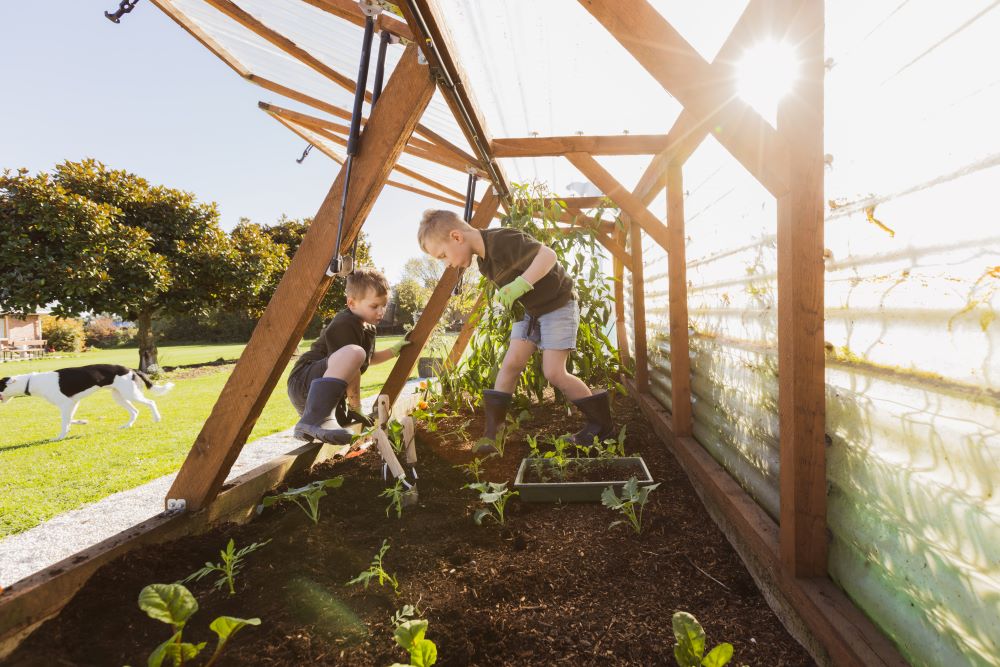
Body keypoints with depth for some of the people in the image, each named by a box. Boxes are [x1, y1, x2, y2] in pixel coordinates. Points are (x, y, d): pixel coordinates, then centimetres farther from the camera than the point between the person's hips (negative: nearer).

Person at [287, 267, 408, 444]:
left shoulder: (368, 328, 13)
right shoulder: (346, 325, -18)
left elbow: (368, 359, 32)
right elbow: (351, 370, -21)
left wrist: (395, 350, 21)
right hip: (304, 381, -10)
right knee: (354, 353, -37)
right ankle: (314, 420, -42)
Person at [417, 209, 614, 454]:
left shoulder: (502, 241, -28)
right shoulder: (484, 259, 1)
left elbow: (548, 255, -36)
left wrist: (520, 284, -45)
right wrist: (511, 302, -2)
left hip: (558, 305, -8)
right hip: (529, 309, 8)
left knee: (553, 373, -12)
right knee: (510, 364, -3)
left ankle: (602, 424, 6)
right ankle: (491, 434, 0)